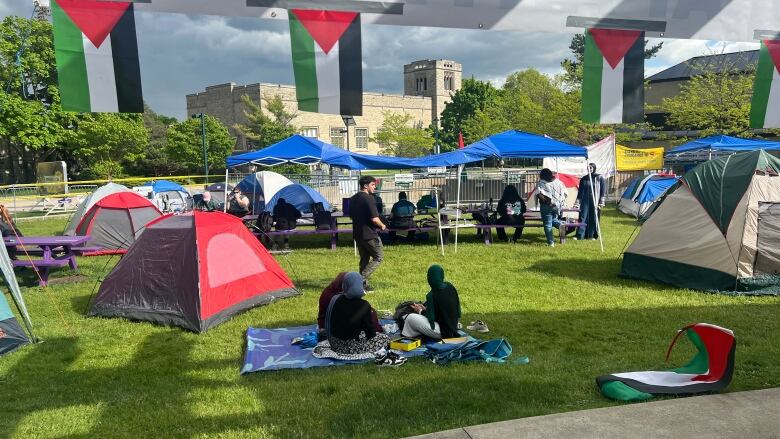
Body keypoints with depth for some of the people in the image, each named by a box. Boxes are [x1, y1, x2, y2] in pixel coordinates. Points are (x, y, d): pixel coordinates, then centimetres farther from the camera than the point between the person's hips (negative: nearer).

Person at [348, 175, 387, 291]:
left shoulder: (353, 199, 10)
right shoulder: (368, 198, -16)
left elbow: (351, 216, 19)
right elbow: (374, 219, -21)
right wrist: (382, 225, -3)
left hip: (357, 234, 8)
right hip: (370, 234, -8)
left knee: (364, 259, 16)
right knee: (377, 258, 4)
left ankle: (363, 285, 17)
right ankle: (362, 279, -9)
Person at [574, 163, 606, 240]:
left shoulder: (599, 178, 0)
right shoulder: (584, 179, 8)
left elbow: (603, 190, -1)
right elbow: (580, 191, 12)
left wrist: (601, 202, -7)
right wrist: (577, 202, 8)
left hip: (595, 201, -2)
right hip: (585, 201, 2)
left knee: (594, 218, 2)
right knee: (583, 217, -4)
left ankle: (592, 235, 10)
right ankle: (580, 235, -6)